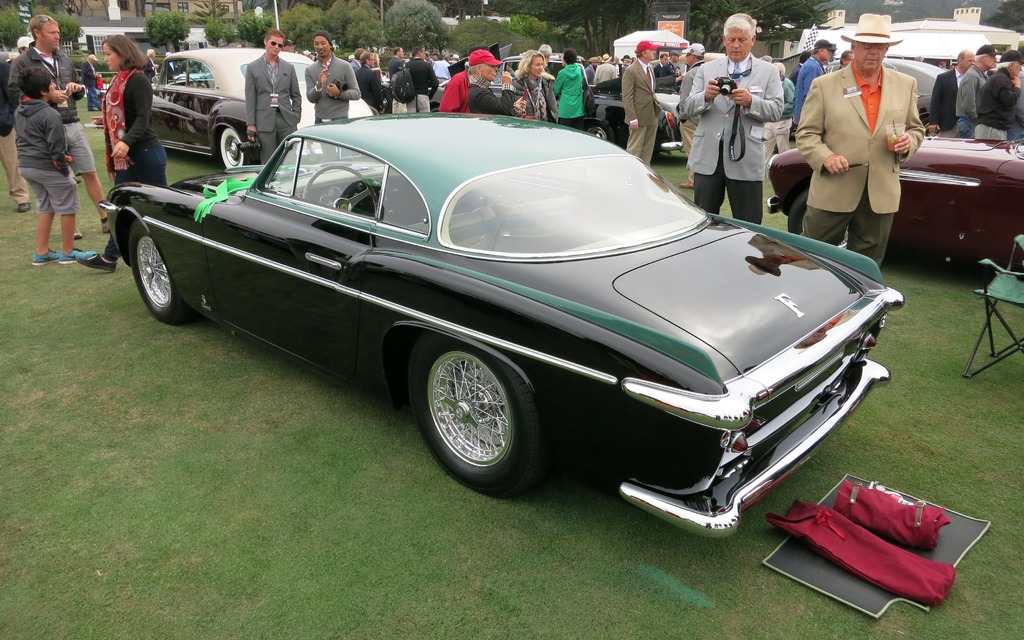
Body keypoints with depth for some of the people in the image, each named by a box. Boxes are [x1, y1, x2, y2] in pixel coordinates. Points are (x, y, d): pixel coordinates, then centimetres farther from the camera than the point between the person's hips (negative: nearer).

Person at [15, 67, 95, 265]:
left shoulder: (19, 112, 7)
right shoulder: (50, 115, -18)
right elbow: (56, 148, -18)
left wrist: (51, 99, 22)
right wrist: (64, 169, -9)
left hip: (26, 166, 9)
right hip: (47, 167, -9)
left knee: (46, 208, 19)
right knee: (67, 208, 6)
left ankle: (41, 253, 19)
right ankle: (68, 252, 11)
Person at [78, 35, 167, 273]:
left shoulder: (138, 80, -14)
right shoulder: (119, 79, 12)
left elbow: (143, 118, -24)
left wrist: (126, 142, -36)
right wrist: (106, 121, 32)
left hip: (146, 152, -9)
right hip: (127, 155, 9)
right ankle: (109, 257, 15)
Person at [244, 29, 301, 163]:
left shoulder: (289, 68, 12)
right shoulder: (253, 67, 6)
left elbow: (296, 96, 13)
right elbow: (250, 99, 3)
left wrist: (296, 118, 4)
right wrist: (250, 124, -3)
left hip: (287, 121, 2)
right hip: (265, 122, -2)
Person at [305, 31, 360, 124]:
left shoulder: (344, 66, 1)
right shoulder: (310, 69, 9)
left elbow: (356, 93, 0)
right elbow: (310, 98, 3)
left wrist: (339, 93, -17)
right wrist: (318, 85, -16)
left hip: (340, 118, -3)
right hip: (319, 119, 3)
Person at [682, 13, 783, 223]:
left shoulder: (769, 72, 7)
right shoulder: (706, 69, 11)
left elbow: (776, 111, -2)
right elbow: (689, 109, 4)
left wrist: (751, 101, -20)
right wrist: (706, 96, -18)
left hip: (745, 158, -1)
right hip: (708, 156, 2)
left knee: (748, 226, 3)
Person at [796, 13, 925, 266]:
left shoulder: (906, 85, 9)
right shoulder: (825, 85, -2)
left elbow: (916, 128, 17)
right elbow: (806, 133, -1)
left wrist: (908, 142, -5)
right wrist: (826, 157, -19)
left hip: (881, 195, 3)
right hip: (832, 192, -3)